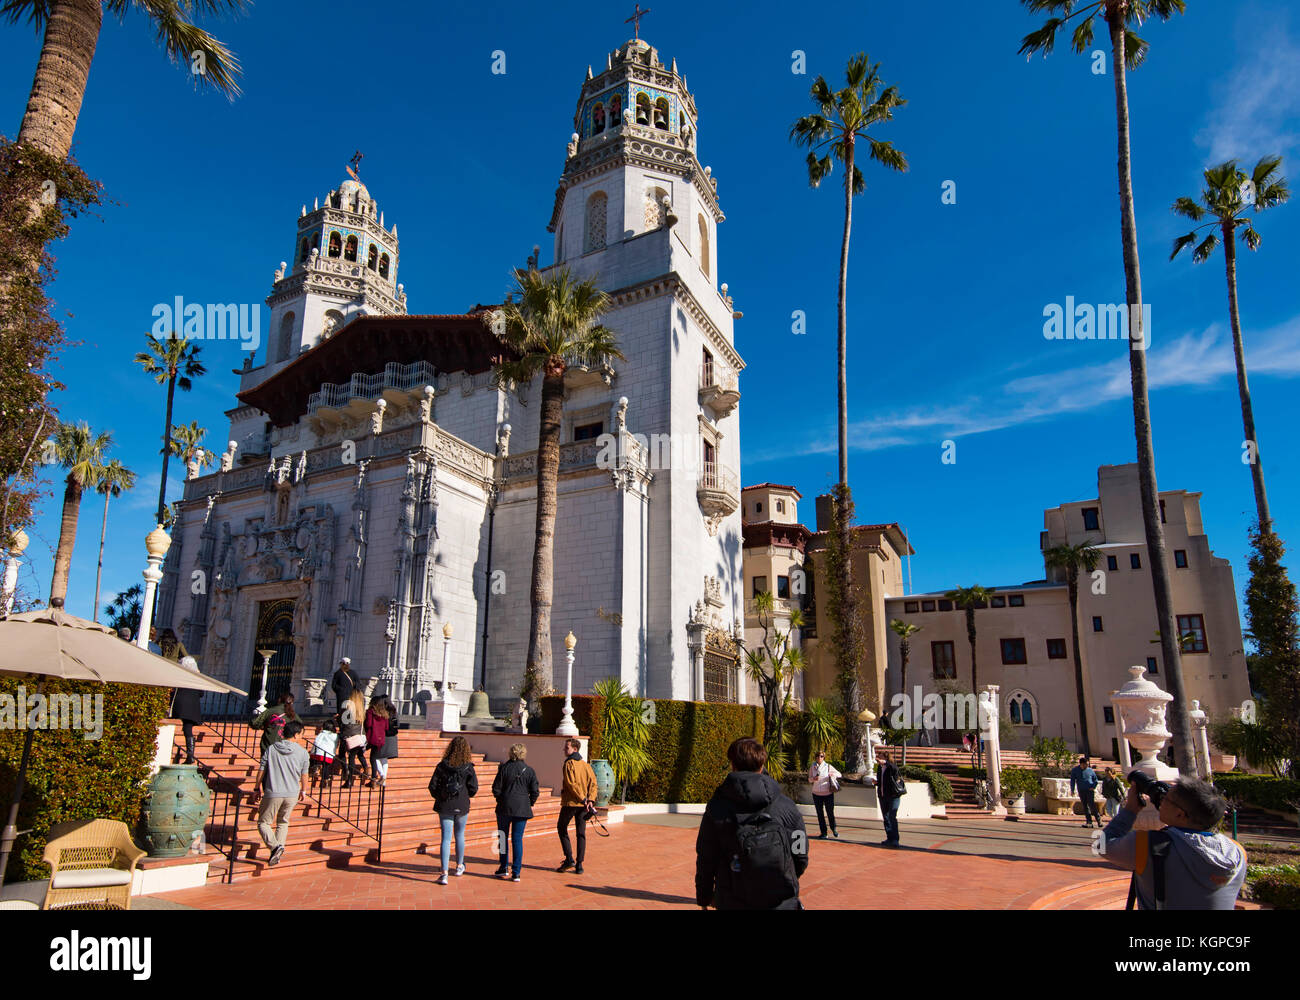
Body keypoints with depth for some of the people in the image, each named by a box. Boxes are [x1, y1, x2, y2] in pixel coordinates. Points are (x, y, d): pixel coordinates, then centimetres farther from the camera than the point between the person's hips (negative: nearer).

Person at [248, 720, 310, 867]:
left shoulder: (270, 749, 0)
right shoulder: (302, 752, 0)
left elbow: (261, 770, 4)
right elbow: (304, 774, 7)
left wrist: (257, 788, 17)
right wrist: (303, 791, 22)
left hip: (273, 794, -2)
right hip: (292, 794, 2)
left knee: (263, 822, 10)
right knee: (283, 823, 21)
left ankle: (275, 846, -12)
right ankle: (280, 846, 6)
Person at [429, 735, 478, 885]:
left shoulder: (442, 766, -6)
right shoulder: (468, 768, -8)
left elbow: (432, 786, -4)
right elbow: (474, 788, -8)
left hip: (445, 806, 0)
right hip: (462, 806, 0)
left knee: (446, 838, 1)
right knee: (460, 835, 19)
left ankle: (444, 873, -9)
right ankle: (459, 866, 35)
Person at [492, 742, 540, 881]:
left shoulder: (504, 768, -5)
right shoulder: (529, 771, -1)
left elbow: (496, 788, -4)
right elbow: (535, 792, -2)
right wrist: (529, 803, 14)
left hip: (504, 808, -1)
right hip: (522, 809, 1)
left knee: (503, 838, 14)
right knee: (517, 839, 5)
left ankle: (504, 867, 20)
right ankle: (516, 872, 4)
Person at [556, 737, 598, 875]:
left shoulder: (569, 764, -9)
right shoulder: (586, 765, 10)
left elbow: (571, 784, -18)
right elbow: (593, 783, 3)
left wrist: (583, 798, -14)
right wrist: (589, 800, -4)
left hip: (570, 803, -5)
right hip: (583, 805, 5)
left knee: (561, 828, 12)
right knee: (581, 833, 8)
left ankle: (569, 859, 4)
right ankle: (579, 865, 6)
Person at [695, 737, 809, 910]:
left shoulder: (716, 809, -8)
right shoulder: (787, 807, -6)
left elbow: (705, 860, -3)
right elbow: (800, 858, 2)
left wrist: (704, 898, 13)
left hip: (731, 903, 0)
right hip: (781, 902, 0)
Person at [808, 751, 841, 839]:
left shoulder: (828, 767, -2)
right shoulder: (812, 767, 3)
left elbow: (839, 774, 6)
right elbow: (809, 780, 9)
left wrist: (833, 775, -15)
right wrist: (813, 779, -14)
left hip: (828, 794, -2)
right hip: (816, 794, 2)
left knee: (830, 813, 2)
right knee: (820, 814, 5)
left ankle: (834, 829, 28)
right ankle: (823, 833, 15)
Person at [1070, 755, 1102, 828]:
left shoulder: (1090, 770, 0)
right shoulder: (1075, 770, 1)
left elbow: (1095, 780, 14)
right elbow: (1072, 780, 6)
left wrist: (1093, 787, -1)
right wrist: (1072, 790, -2)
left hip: (1089, 790, -2)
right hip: (1081, 791, 2)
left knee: (1091, 805, -12)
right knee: (1085, 807, 3)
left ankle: (1098, 819, 2)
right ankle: (1089, 821, 6)